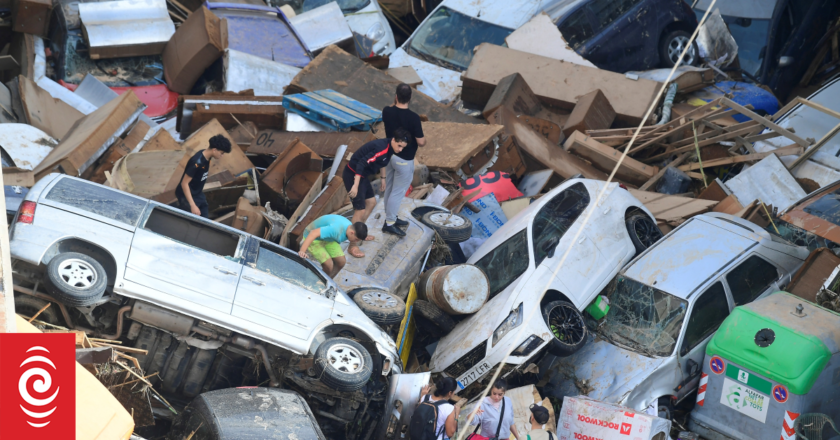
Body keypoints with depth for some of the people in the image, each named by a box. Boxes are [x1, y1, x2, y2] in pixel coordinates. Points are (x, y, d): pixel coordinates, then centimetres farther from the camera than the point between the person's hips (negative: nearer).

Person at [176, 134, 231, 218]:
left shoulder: (206, 156, -3)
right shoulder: (197, 162, -30)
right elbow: (184, 183, -27)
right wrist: (193, 205, -29)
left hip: (199, 194, 9)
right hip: (187, 196, -9)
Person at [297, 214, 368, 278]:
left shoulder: (351, 228, -10)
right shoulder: (336, 229, -40)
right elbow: (313, 233, -45)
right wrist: (302, 251, -51)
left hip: (327, 238, 8)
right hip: (314, 239, -8)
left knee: (341, 262, 2)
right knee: (328, 265, -18)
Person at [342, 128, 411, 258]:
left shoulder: (389, 147, 1)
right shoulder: (381, 148, -29)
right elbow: (362, 163, -32)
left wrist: (383, 178, 31)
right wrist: (355, 186, -33)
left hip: (362, 175, 10)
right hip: (352, 175, -10)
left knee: (371, 202, 22)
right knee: (360, 210, -9)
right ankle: (353, 246, 1)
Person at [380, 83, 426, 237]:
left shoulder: (387, 112, -9)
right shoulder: (413, 118, -25)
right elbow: (421, 142, -20)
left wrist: (395, 102, 6)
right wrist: (424, 138, 2)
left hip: (390, 154, 7)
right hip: (404, 160, -6)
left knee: (390, 188, 19)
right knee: (398, 192, 4)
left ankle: (391, 217, 33)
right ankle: (389, 224, 10)